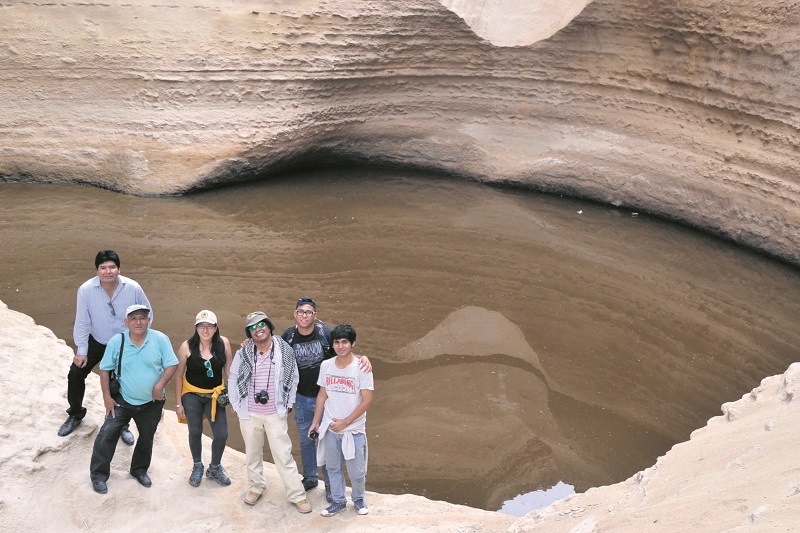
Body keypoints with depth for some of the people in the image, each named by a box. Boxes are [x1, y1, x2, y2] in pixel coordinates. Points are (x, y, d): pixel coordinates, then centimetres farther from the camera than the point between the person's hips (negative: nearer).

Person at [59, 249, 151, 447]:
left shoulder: (133, 288, -23)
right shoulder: (86, 290, -24)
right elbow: (82, 321, -13)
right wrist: (81, 351, -9)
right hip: (96, 341, 0)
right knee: (75, 374, -2)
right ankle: (75, 414, 25)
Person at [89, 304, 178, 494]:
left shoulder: (160, 339, -14)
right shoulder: (117, 341, -12)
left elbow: (171, 365, -9)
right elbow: (105, 369, -4)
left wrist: (160, 385, -22)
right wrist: (106, 396, -6)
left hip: (151, 402, 1)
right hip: (122, 400, -1)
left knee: (146, 437, 15)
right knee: (107, 434, -8)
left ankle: (140, 470, 38)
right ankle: (98, 475, 8)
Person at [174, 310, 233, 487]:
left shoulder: (223, 343, -12)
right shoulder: (187, 347, -16)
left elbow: (228, 370, -1)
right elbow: (179, 376, -7)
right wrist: (179, 403, -4)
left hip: (215, 395, 1)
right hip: (192, 395, -1)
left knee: (222, 434, 2)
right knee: (195, 432, 12)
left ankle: (214, 468, 28)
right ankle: (197, 467, 38)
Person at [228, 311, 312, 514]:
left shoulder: (285, 352, -8)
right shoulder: (242, 354, -5)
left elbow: (293, 380, 3)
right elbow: (233, 380, 7)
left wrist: (287, 405, 3)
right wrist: (236, 405, 6)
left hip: (275, 414, -2)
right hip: (249, 414, 2)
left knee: (284, 455, 0)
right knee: (252, 453, 17)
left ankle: (297, 495, 9)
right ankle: (255, 487, 37)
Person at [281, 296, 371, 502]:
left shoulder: (326, 333, -15)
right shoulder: (288, 335, -7)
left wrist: (363, 358, -29)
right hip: (301, 399, 3)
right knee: (306, 440, 19)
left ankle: (330, 483, 25)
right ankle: (310, 477, 39)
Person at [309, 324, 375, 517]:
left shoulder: (361, 368, -14)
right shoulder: (326, 366, -1)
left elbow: (367, 401, -14)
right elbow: (322, 395, 9)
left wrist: (345, 422, -13)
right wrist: (315, 422, 7)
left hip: (354, 430, -3)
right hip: (330, 428, 3)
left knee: (356, 471, 6)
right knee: (333, 468, 14)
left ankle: (358, 499, 32)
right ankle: (338, 501, 32)